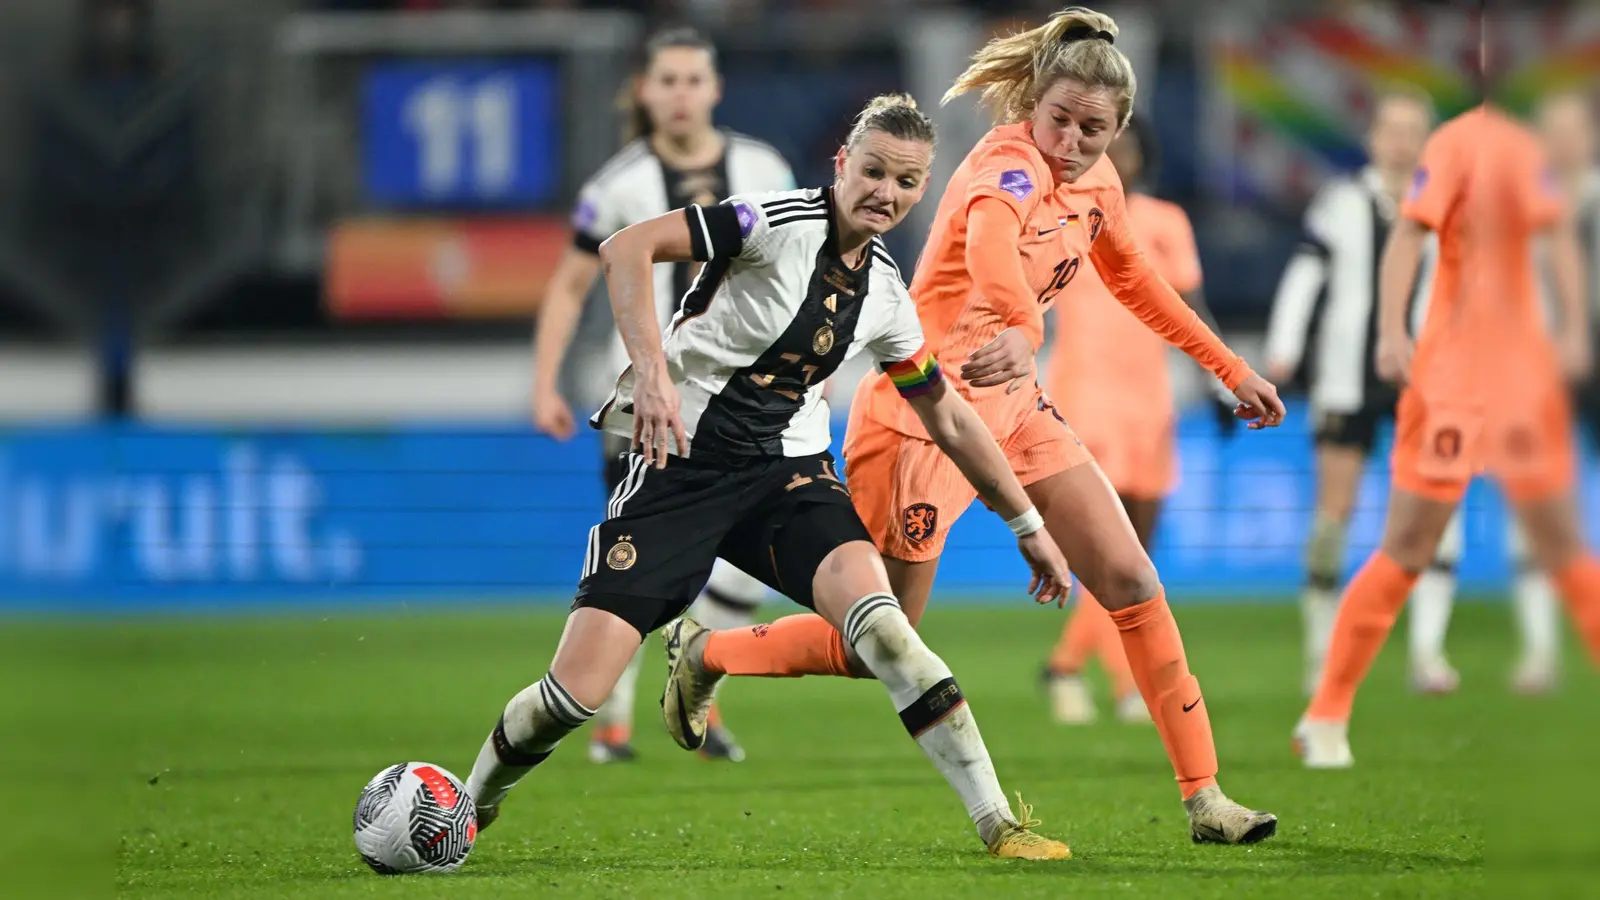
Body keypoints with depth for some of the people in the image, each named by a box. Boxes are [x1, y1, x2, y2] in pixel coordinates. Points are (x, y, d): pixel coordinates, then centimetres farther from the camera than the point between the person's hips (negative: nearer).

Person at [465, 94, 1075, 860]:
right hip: (680, 459, -4)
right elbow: (624, 249, -21)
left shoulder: (885, 293, 6)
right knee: (576, 692, -12)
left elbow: (948, 419, 20)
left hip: (788, 467, 4)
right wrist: (652, 369, -32)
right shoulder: (780, 223, -13)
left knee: (872, 610, -26)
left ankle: (997, 823, -24)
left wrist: (1028, 524, 21)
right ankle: (469, 808, 19)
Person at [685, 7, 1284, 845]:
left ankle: (1202, 797, 2)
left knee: (1130, 581, -1)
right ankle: (698, 659, 22)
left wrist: (1230, 369, 27)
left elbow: (1133, 281, 25)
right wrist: (1024, 329, -68)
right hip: (924, 407, -8)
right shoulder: (1009, 164, -23)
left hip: (1009, 402, 8)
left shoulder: (1097, 182, 4)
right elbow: (990, 241, -48)